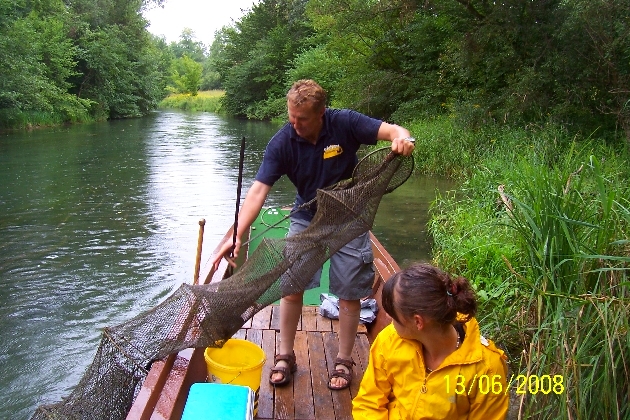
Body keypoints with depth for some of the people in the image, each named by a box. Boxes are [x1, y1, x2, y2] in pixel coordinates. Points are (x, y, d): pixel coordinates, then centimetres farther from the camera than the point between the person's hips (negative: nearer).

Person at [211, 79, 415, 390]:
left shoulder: (345, 123, -21)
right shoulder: (282, 142, -19)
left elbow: (390, 131, -24)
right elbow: (258, 190, -26)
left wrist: (402, 137, -50)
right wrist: (236, 236, -37)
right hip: (306, 218, 1)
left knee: (350, 292, 3)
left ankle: (344, 361, 21)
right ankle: (285, 356, 18)